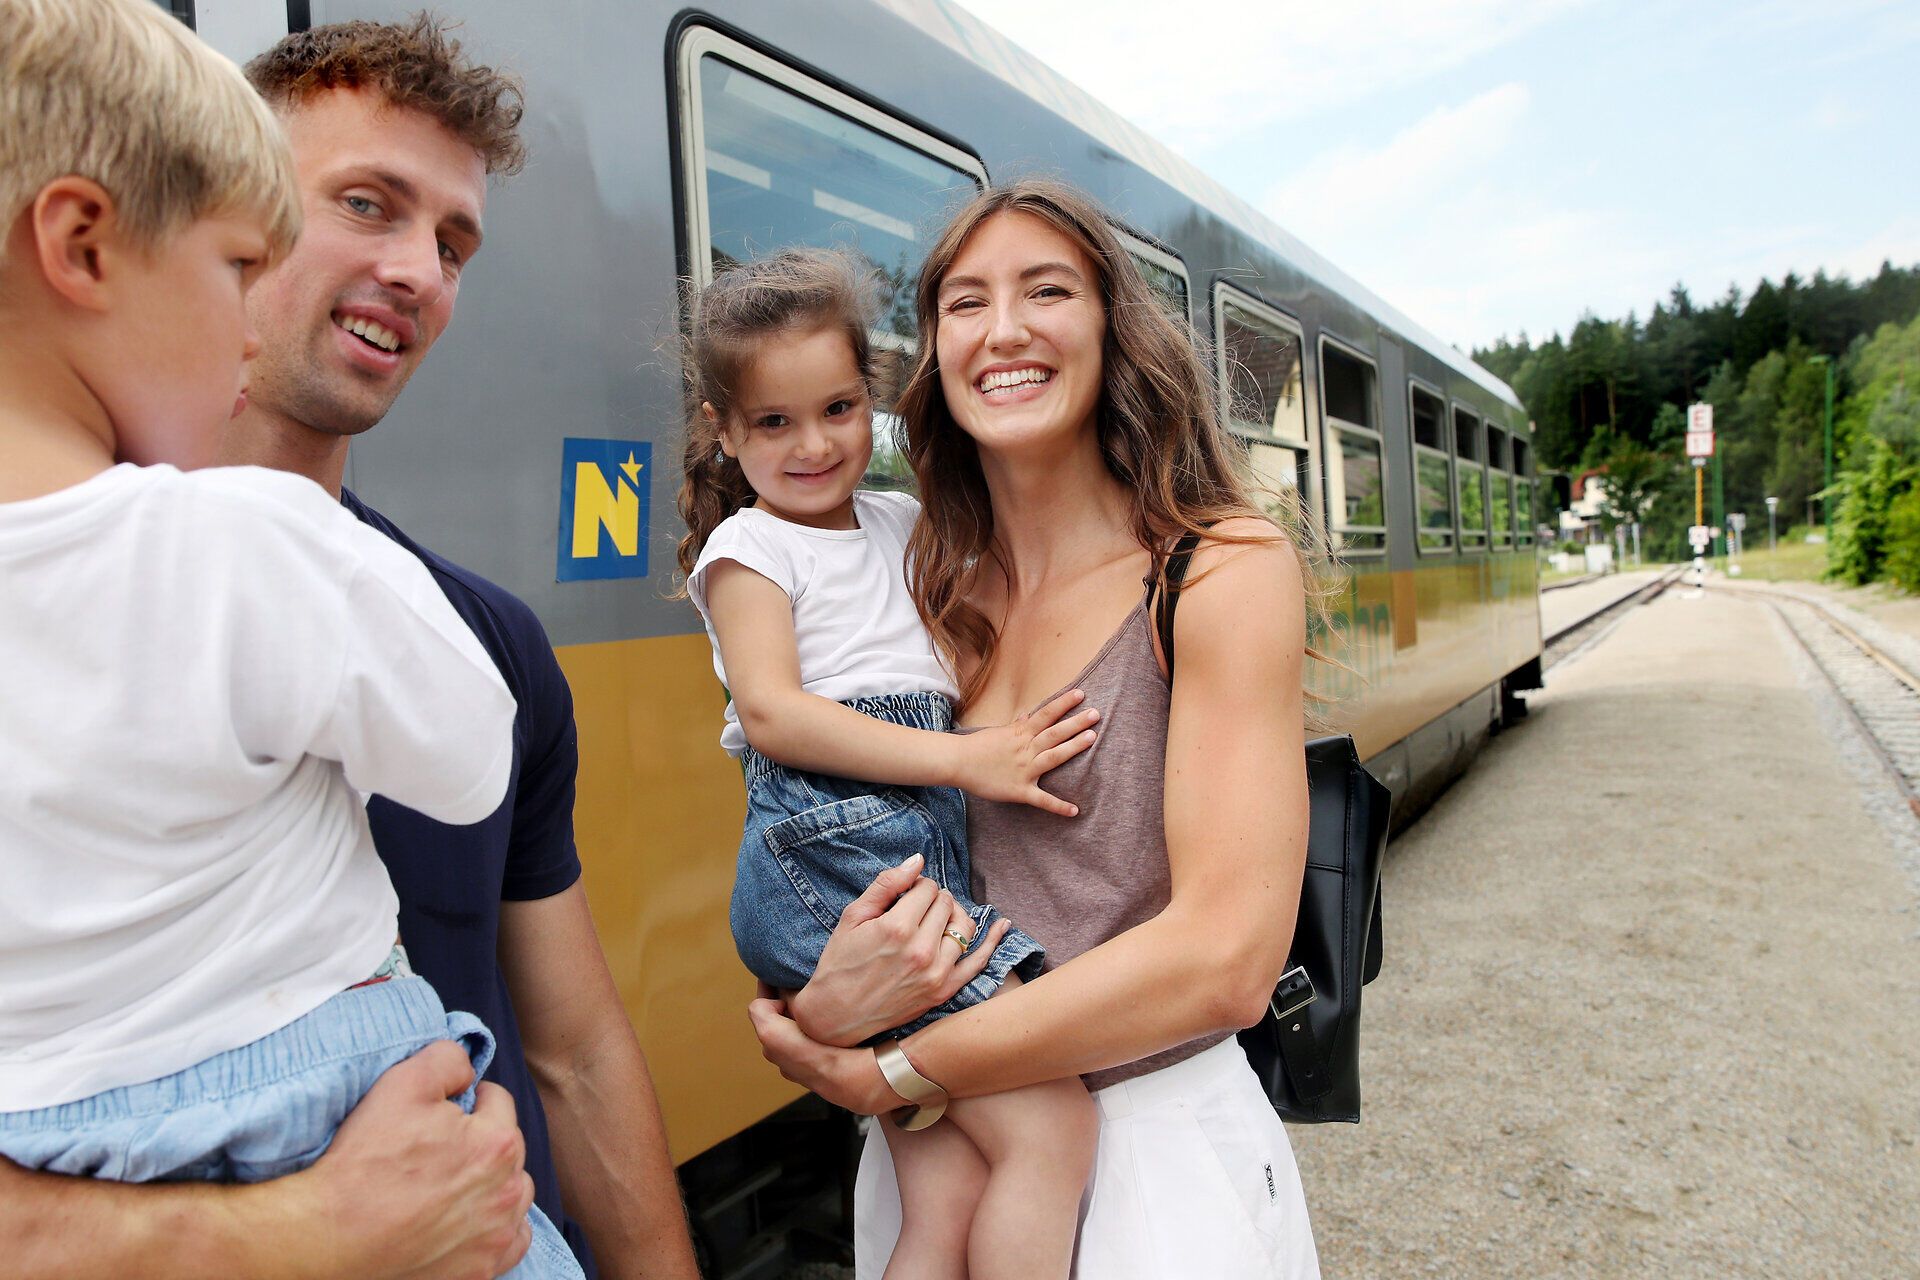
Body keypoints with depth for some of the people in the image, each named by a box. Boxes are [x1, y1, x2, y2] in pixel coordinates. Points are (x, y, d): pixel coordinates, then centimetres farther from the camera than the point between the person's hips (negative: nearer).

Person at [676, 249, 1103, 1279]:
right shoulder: (749, 547, 2)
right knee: (1049, 1128, -12)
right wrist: (963, 759, -16)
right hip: (830, 856, -6)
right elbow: (771, 712, -13)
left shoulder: (904, 523, 19)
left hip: (924, 857, 7)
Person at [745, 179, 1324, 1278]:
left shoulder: (1225, 571, -14)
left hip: (1161, 1141, -4)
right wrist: (831, 1001, -18)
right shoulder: (935, 597, -1)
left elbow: (1225, 957, -22)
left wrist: (884, 1073, -17)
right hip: (940, 1148, 4)